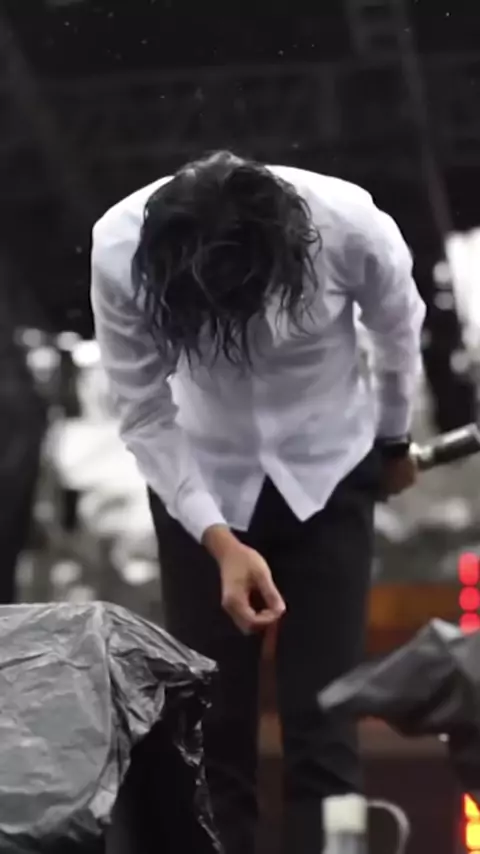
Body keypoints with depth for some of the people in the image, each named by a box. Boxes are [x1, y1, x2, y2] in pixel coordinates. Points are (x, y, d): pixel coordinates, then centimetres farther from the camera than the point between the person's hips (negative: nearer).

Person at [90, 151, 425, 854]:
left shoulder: (353, 229, -29)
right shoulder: (120, 252, -29)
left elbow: (399, 328, -5)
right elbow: (144, 416, -16)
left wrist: (395, 442, 11)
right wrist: (221, 542, -27)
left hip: (328, 474, 0)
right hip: (200, 481, 1)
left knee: (323, 711, -4)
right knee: (208, 711, 2)